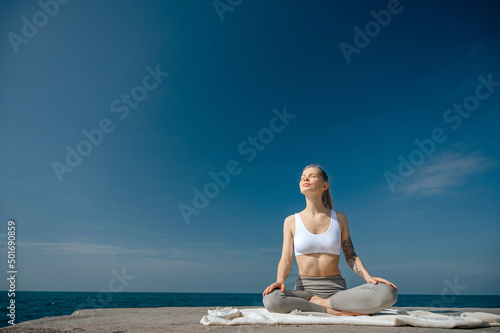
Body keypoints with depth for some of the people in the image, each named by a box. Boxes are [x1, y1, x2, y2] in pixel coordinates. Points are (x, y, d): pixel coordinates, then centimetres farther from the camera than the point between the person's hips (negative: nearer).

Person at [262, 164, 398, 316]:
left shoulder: (339, 218, 9)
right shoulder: (291, 221, 6)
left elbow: (351, 256, 9)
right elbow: (286, 260, 1)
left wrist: (368, 277, -10)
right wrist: (280, 281, -20)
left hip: (337, 289, 1)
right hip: (305, 290, -1)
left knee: (388, 293, -27)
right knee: (271, 300, -35)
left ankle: (320, 303, -14)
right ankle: (341, 312, -18)